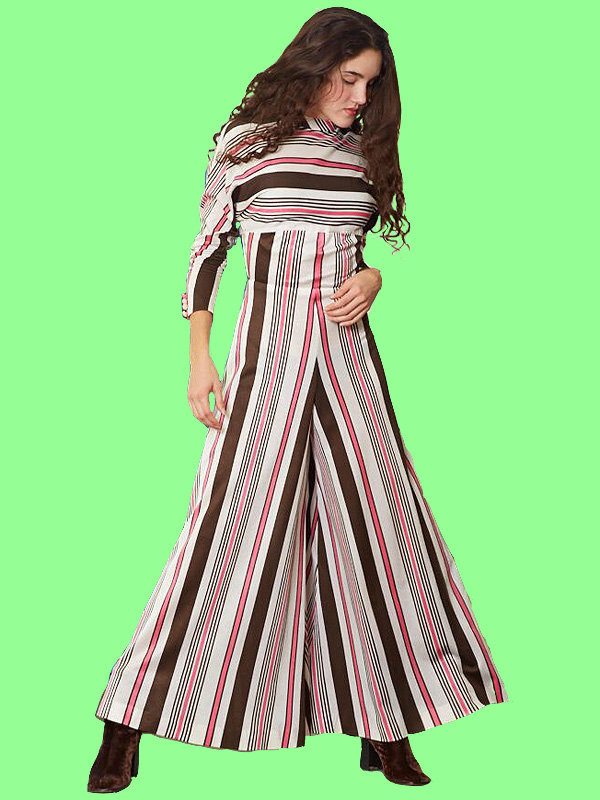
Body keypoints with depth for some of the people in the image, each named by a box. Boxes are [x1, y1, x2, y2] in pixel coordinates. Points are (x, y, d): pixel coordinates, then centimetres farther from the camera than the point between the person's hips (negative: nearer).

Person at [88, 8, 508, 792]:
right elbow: (205, 253, 1)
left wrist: (371, 278, -2)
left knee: (373, 517, 3)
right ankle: (128, 729, 7)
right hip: (268, 350, -4)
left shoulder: (363, 153, 12)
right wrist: (199, 361, -4)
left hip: (347, 352, 5)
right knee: (234, 523, -5)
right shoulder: (245, 143, -1)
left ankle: (384, 728, 17)